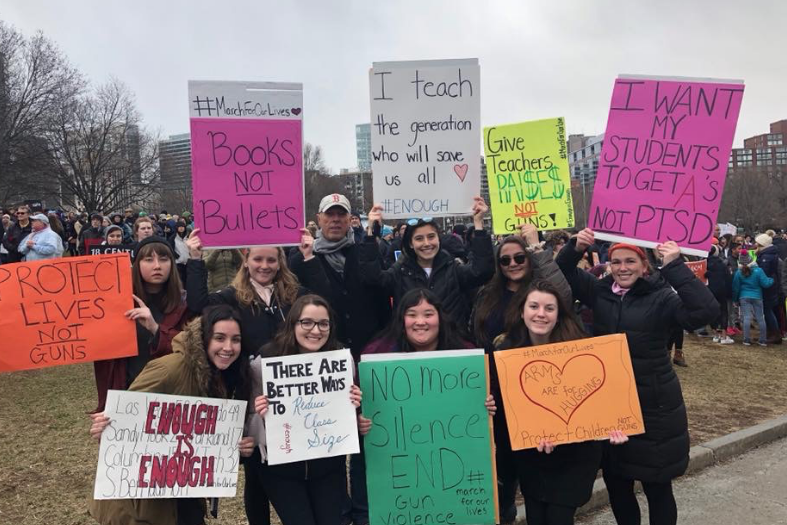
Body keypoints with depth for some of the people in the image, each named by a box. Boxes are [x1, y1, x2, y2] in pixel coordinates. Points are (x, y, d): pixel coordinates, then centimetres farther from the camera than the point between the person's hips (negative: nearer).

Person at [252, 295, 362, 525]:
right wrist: (261, 415, -26)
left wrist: (353, 407, -17)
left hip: (329, 463, 2)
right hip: (281, 466, -1)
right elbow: (254, 420, -5)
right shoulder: (264, 363, -15)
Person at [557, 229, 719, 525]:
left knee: (657, 487, 10)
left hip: (653, 408, -4)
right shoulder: (600, 292, 2)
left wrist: (675, 267, -32)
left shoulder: (661, 297, -12)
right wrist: (576, 248, -14)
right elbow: (561, 273, 6)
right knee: (615, 484, 18)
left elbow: (706, 311, -27)